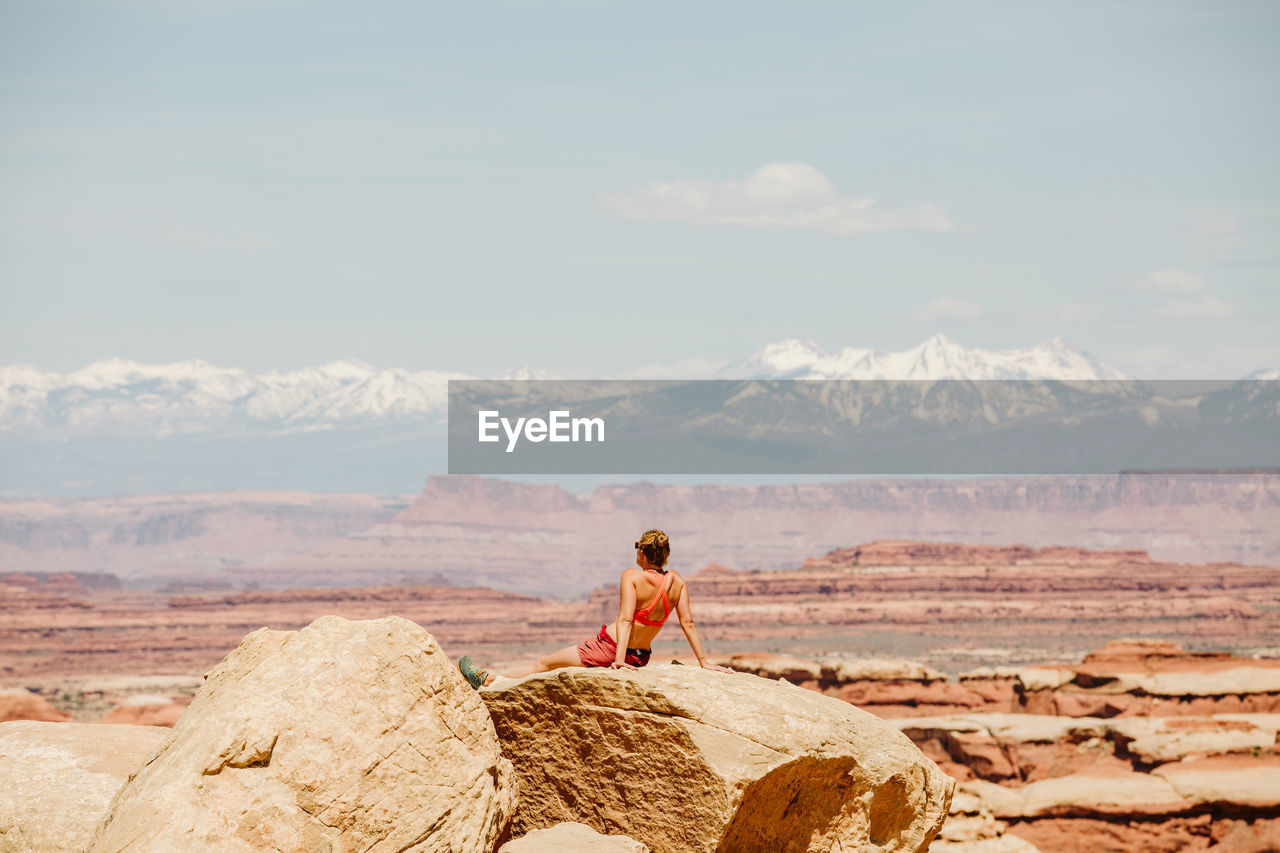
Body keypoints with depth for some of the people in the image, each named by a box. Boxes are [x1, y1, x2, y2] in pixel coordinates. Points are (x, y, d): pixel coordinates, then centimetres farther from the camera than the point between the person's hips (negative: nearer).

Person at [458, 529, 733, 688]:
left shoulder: (632, 577, -17)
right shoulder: (677, 582, -4)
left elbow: (625, 619, -25)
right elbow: (688, 623, -5)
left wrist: (618, 659, -31)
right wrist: (704, 662, -2)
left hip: (608, 649, -5)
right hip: (640, 658, 5)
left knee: (546, 663, 13)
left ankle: (486, 679, 25)